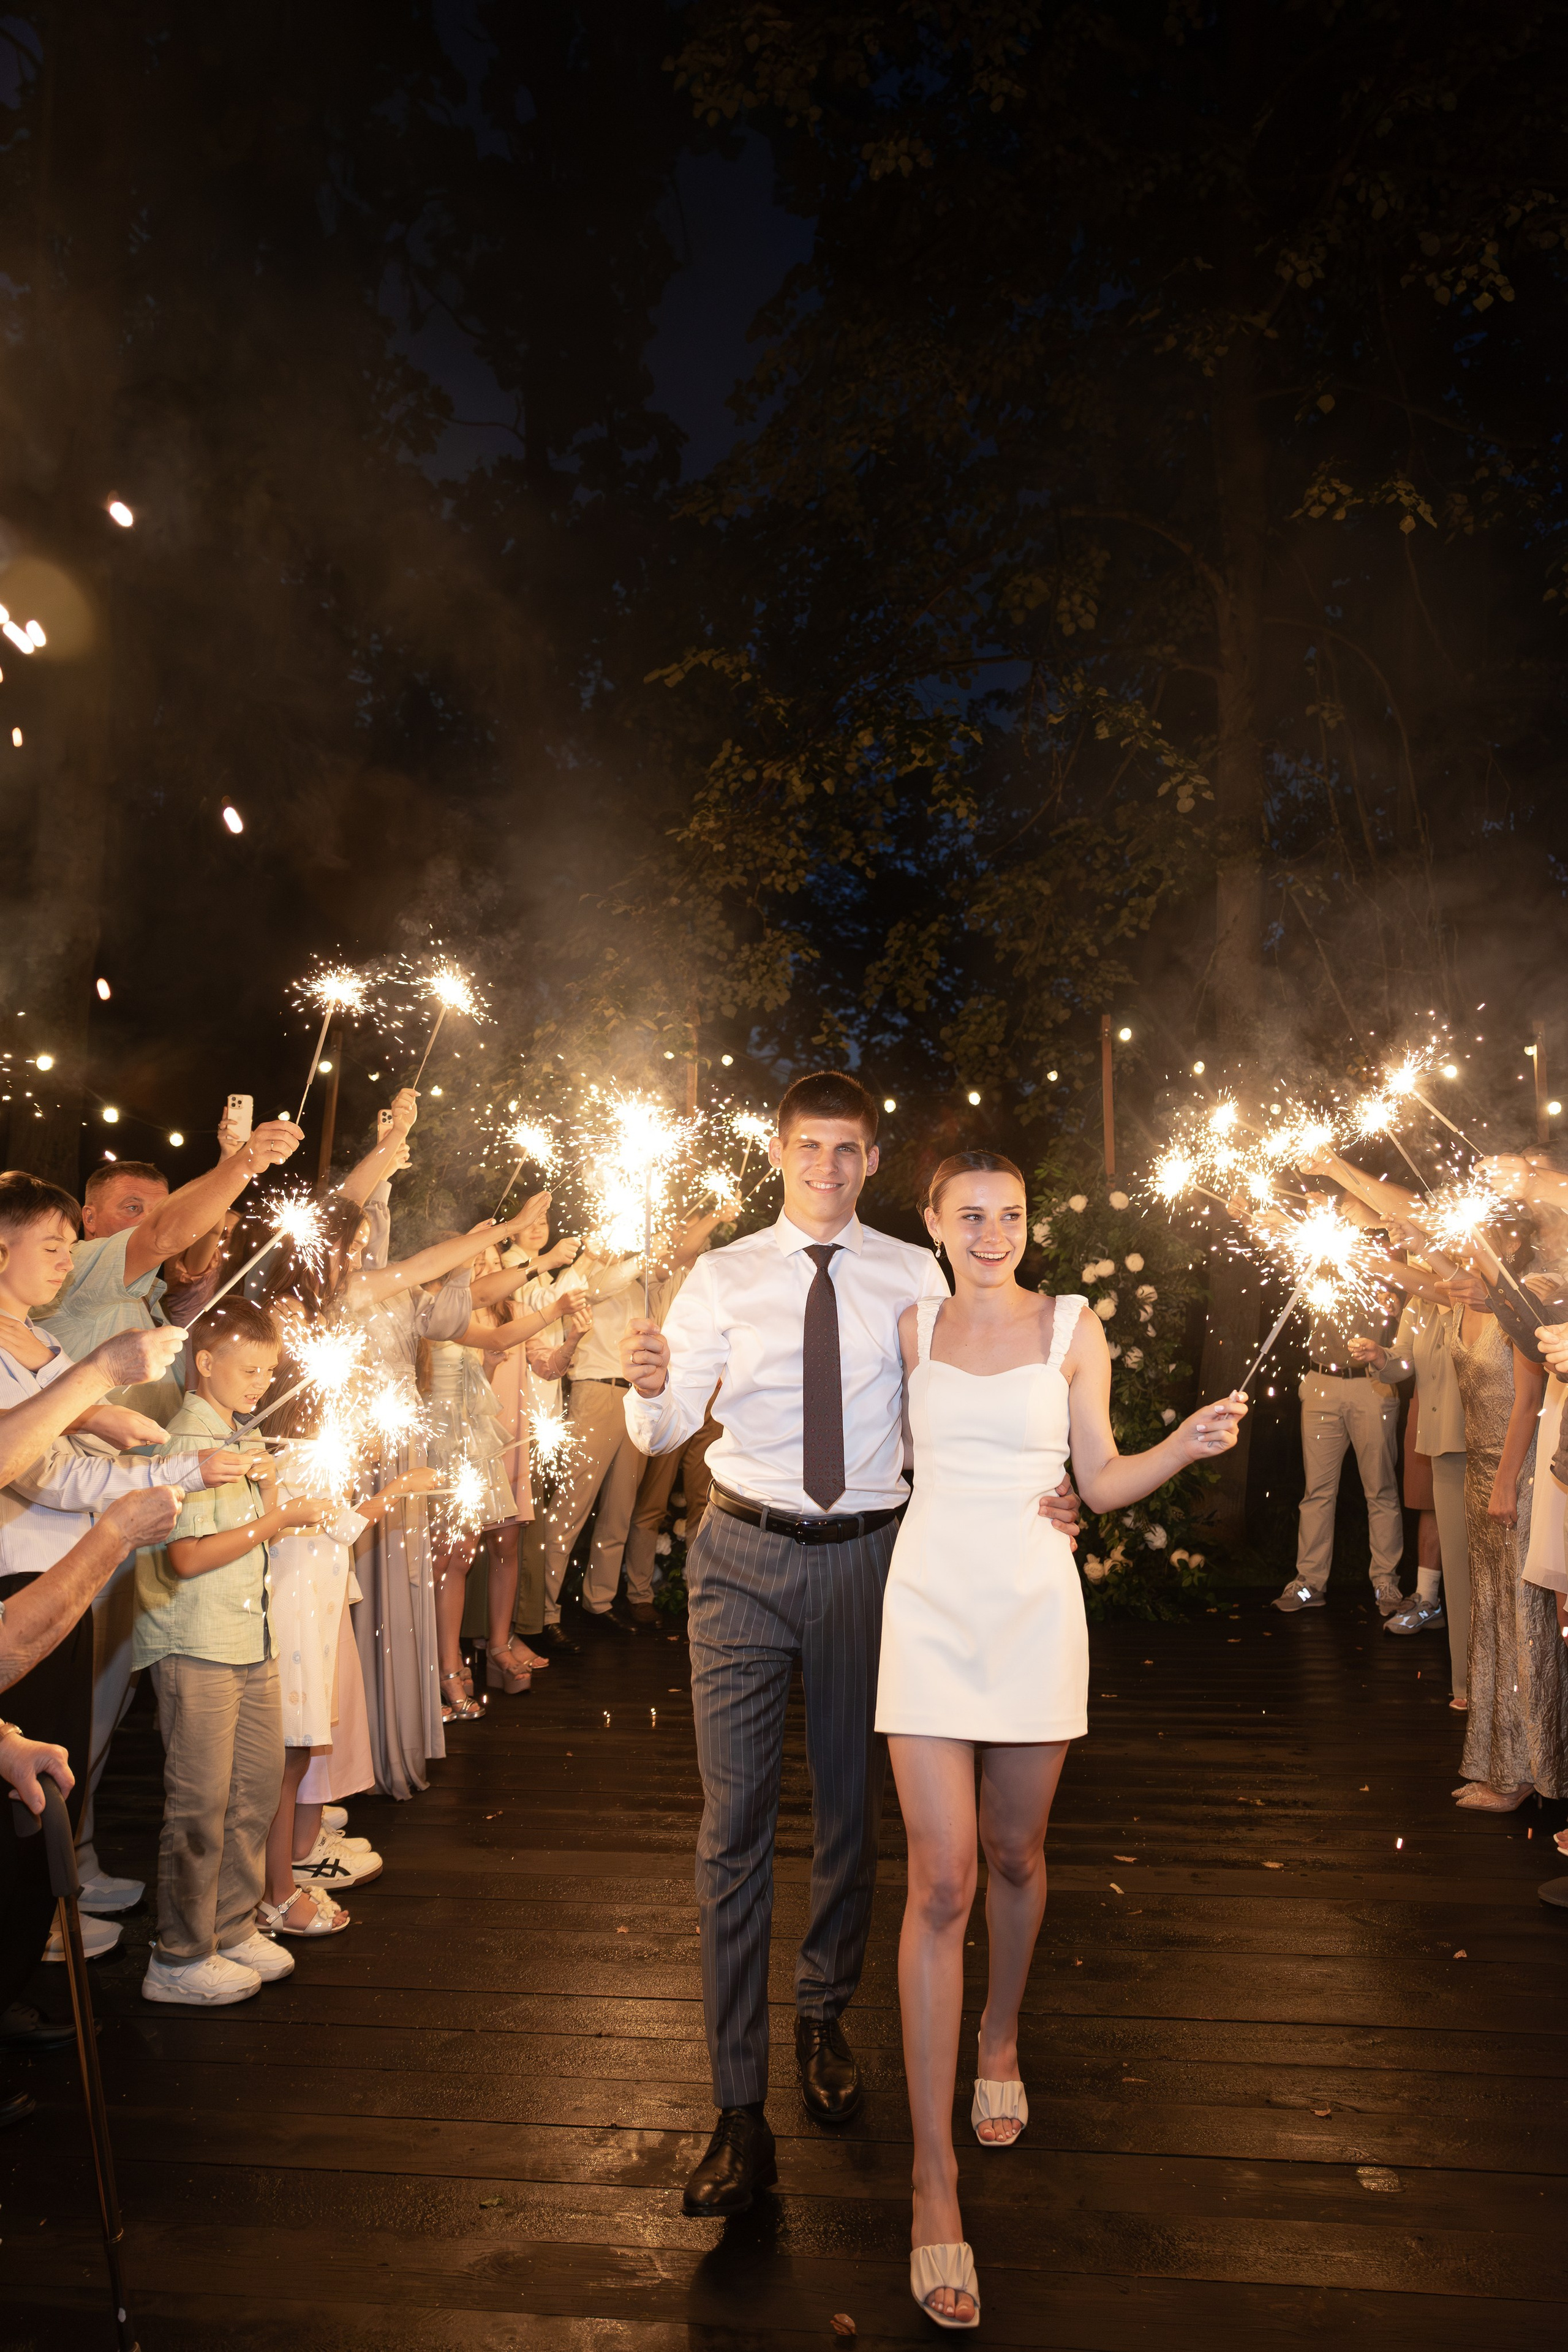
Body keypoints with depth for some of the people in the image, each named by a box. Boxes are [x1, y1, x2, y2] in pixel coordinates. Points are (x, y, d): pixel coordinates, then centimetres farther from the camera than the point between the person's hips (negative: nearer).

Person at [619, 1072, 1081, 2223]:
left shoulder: (914, 1276, 1)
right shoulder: (724, 1277, 1)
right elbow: (664, 1432, -1)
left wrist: (1042, 1491, -17)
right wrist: (650, 1386, -24)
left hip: (867, 1555, 1)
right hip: (747, 1554, -1)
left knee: (851, 1808, 15)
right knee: (736, 1822, -3)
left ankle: (824, 2020, 40)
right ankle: (741, 2112, 6)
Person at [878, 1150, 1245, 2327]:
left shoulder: (1073, 1326, 2)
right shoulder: (911, 1327, 5)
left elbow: (1101, 1481, 3)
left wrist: (1190, 1444, -11)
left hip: (1035, 1608, 0)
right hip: (932, 1604, 0)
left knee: (1015, 1856, 15)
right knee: (941, 1883, -5)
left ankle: (999, 2038, 45)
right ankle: (935, 2176, 3)